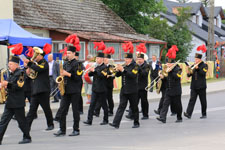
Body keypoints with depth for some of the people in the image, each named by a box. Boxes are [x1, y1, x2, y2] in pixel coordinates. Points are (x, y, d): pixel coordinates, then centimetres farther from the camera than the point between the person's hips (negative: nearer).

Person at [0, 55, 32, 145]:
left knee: (21, 121, 0)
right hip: (9, 102, 8)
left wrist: (7, 84, -24)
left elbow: (19, 86, -20)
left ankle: (27, 137, 12)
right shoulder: (12, 74, 16)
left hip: (18, 102, -8)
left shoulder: (20, 73, -10)